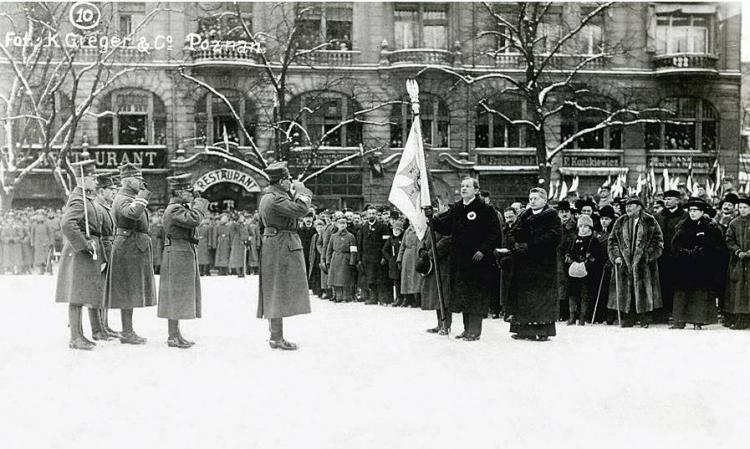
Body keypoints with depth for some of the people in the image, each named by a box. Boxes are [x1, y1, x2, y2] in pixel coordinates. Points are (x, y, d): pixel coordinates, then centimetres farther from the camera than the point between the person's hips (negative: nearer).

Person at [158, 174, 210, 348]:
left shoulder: (180, 208, 15)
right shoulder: (174, 210, -17)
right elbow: (194, 220, -30)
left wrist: (194, 205, 10)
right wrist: (199, 203, -14)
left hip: (185, 255, 11)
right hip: (178, 255, -11)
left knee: (179, 297, 13)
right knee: (175, 296, -6)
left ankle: (176, 334, 19)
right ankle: (173, 337, -2)